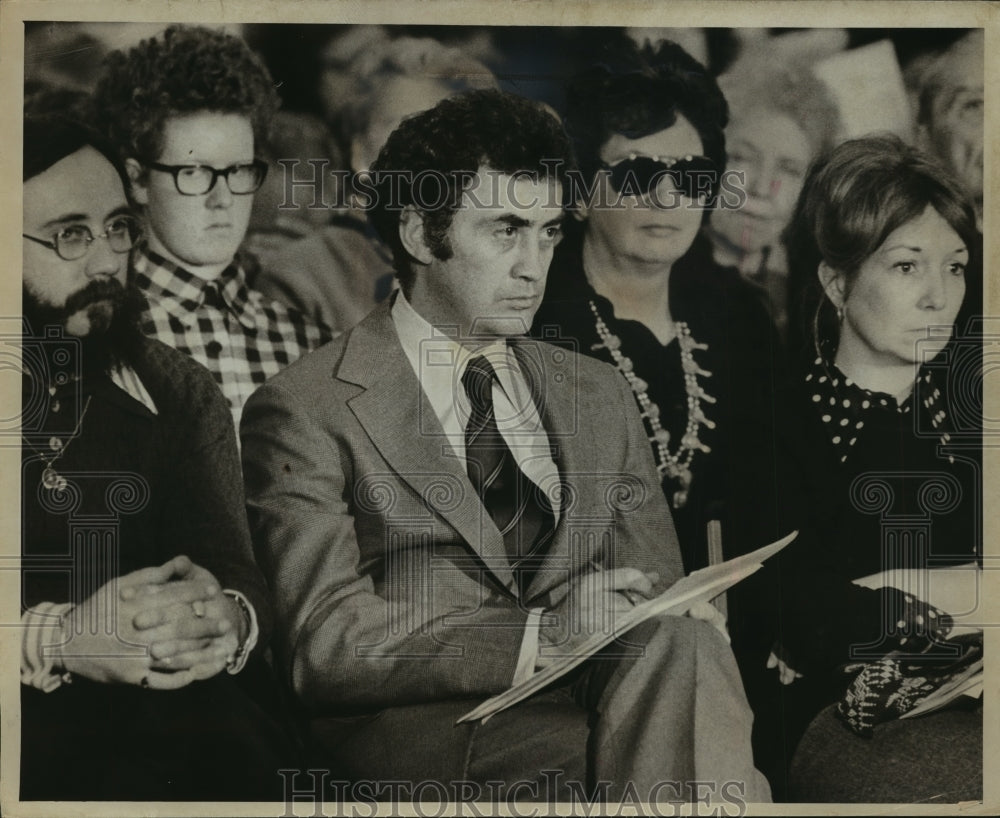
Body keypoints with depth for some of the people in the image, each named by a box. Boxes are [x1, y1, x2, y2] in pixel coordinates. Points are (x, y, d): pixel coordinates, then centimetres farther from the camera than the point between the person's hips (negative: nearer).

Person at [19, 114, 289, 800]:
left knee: (227, 741, -27)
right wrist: (60, 641, -23)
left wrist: (228, 620, -18)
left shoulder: (180, 394, 14)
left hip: (163, 709, 3)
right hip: (29, 717, -3)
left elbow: (234, 569, 5)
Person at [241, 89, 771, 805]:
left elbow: (658, 601, 17)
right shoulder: (306, 411, 1)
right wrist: (543, 633, -18)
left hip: (590, 698, 6)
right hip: (426, 728, -5)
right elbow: (326, 644, -9)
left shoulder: (599, 397, 20)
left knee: (681, 644, -27)